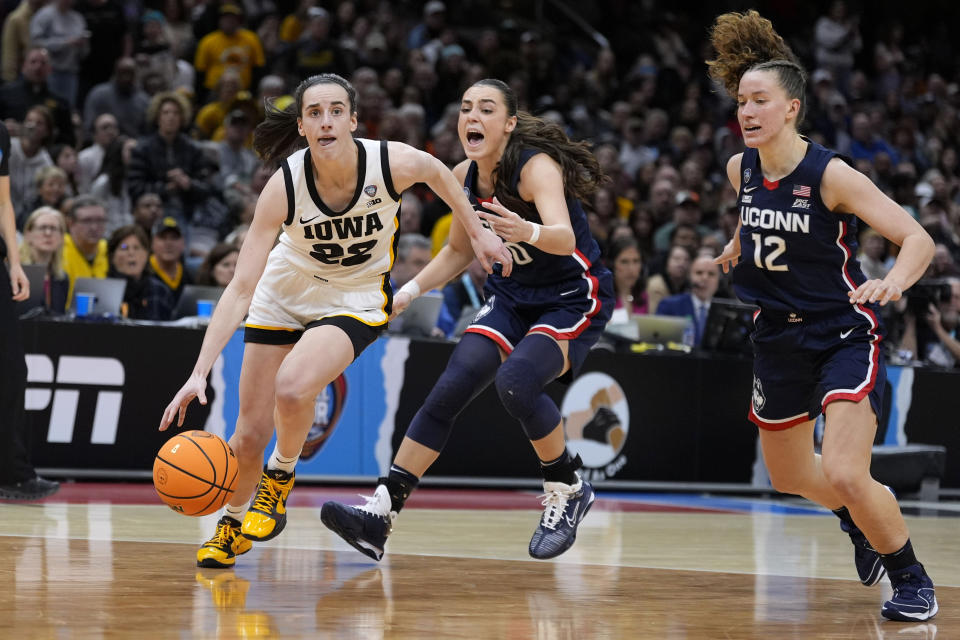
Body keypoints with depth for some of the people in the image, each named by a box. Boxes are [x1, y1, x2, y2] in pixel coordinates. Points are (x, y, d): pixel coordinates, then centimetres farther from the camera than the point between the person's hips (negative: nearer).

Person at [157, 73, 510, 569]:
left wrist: (478, 233, 8)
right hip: (286, 292, 1)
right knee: (250, 434, 3)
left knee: (293, 387, -30)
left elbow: (437, 172, 0)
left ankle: (281, 476, 3)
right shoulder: (284, 185, -28)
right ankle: (232, 523, 35)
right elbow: (240, 289, -28)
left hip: (356, 299, -1)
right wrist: (200, 374, -35)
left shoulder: (393, 163, -27)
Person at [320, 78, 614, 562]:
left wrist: (528, 231, -63)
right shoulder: (465, 176, -3)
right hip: (513, 296, 6)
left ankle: (567, 490, -6)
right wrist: (411, 291, -1)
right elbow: (458, 252, 14)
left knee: (515, 382, -30)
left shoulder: (536, 167, -24)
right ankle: (380, 513, -16)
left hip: (574, 301, -6)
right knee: (451, 386, -14)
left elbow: (564, 238, -42)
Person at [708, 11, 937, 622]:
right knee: (789, 476, 20)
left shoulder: (831, 175, -20)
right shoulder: (741, 169, -2)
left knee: (843, 475, -21)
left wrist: (893, 282, -41)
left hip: (845, 335, -7)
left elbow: (919, 239, -25)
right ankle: (866, 516, 52)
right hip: (779, 336, 7)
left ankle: (911, 577, 3)